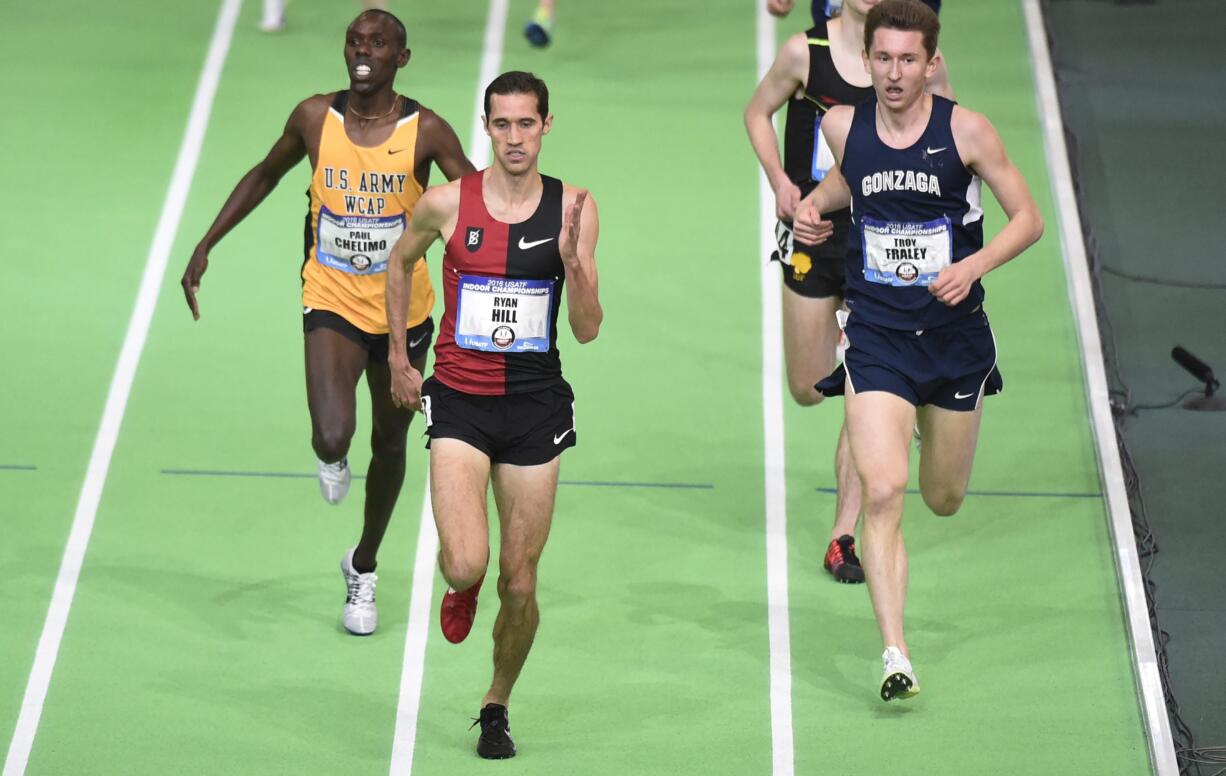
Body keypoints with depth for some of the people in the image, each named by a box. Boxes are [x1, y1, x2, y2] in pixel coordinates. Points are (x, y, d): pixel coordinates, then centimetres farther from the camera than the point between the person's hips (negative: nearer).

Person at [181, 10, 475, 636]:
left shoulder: (426, 132, -12)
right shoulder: (315, 118, -7)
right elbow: (265, 175, 12)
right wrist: (205, 247, 10)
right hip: (332, 304, -1)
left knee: (389, 446, 16)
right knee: (331, 438, -23)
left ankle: (364, 569, 40)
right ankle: (331, 457, 18)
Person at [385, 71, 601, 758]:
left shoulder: (574, 209, -3)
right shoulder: (447, 203, -4)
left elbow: (588, 329, -4)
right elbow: (401, 263, 17)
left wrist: (571, 257, -19)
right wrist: (398, 357, 17)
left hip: (536, 404, 1)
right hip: (459, 399, -1)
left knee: (519, 584, 4)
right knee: (465, 564, -19)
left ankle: (497, 705, 28)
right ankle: (462, 590, 20)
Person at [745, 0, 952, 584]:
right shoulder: (805, 51, -7)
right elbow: (757, 112, 8)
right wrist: (779, 179, -7)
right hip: (812, 234, 1)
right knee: (808, 391, 9)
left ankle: (845, 535, 7)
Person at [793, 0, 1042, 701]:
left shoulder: (966, 131, -10)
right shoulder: (843, 125, -2)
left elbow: (1030, 219, -4)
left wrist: (974, 265, -19)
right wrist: (815, 202, 1)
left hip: (955, 334, 0)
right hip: (876, 338, 0)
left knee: (944, 499, 15)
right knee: (882, 492, -17)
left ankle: (934, 426, 53)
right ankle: (896, 655, -14)